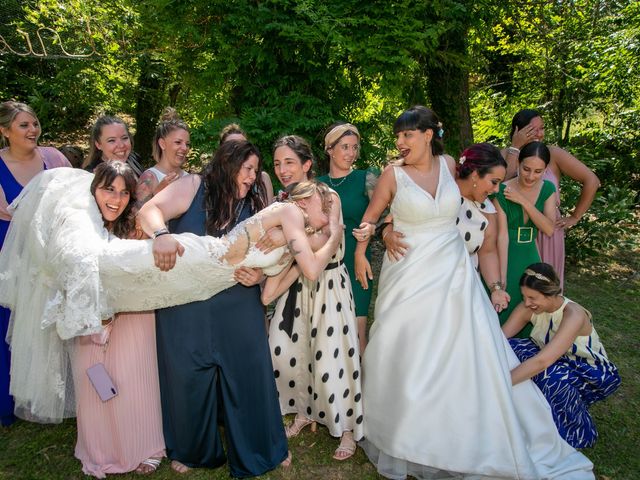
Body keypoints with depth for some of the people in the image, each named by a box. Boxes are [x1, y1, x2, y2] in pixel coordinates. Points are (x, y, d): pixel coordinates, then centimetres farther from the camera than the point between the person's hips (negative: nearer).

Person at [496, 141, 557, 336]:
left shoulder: (548, 189, 0)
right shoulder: (502, 191, -15)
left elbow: (549, 229, -10)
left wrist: (523, 201, -20)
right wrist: (501, 283, -24)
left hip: (530, 257, 5)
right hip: (504, 257, -4)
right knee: (501, 311, 2)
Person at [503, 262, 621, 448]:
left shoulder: (573, 315, -32)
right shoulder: (528, 308, -15)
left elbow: (542, 361, -42)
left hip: (588, 372, -5)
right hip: (558, 364, 6)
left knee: (549, 375, -37)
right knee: (510, 348, -20)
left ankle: (577, 433, -8)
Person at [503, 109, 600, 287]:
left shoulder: (553, 154, -6)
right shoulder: (507, 154, -2)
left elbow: (591, 181, -4)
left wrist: (575, 217, -2)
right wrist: (515, 147, -18)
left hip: (548, 230, 0)